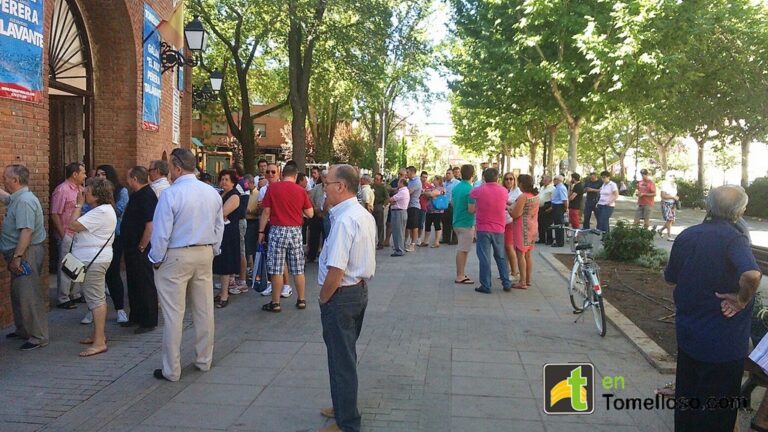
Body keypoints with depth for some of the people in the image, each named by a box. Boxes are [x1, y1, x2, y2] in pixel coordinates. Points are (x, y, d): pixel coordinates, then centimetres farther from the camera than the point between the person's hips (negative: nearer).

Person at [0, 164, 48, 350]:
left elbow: (26, 232, -28)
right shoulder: (17, 198, 12)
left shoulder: (24, 201, -20)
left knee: (29, 296, -8)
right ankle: (22, 330, 31)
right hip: (20, 253, 11)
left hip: (27, 253, -11)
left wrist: (17, 257, -27)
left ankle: (38, 337, -3)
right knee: (18, 293, 19)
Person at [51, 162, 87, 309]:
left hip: (79, 234, 8)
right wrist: (63, 235, -15)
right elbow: (55, 215, -16)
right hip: (67, 235, -8)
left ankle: (75, 295, 27)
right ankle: (63, 299, 9)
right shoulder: (62, 190, -14)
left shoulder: (80, 189, 9)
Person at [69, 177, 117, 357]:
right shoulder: (103, 209, 15)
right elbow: (79, 226, 17)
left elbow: (74, 225, -21)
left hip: (93, 261, -11)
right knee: (97, 298, 18)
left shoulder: (101, 212, -20)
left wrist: (79, 204, -13)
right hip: (94, 259, 11)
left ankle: (99, 342, -7)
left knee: (96, 300, -9)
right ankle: (98, 334, 29)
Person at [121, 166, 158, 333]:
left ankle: (149, 321, 8)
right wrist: (131, 247, 17)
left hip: (141, 250, -10)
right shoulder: (136, 195, 12)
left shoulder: (148, 196, -19)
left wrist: (141, 247, -21)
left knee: (145, 284, -1)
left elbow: (150, 225, -25)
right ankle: (136, 317, 29)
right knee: (133, 283, 17)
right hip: (131, 247, 10)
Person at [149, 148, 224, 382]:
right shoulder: (212, 193, 3)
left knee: (173, 315, 1)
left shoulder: (170, 194, -16)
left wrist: (156, 260, -2)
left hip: (175, 257, -6)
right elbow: (219, 228, 10)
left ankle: (171, 370, 9)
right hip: (205, 254, 6)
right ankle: (204, 360, 27)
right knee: (204, 310, 14)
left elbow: (161, 233, -14)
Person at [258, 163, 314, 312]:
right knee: (298, 269, 10)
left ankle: (275, 303, 6)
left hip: (277, 231, -2)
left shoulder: (273, 188, -4)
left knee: (276, 269, 2)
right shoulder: (301, 191, 0)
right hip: (295, 231, 2)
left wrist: (261, 231, 4)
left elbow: (266, 212, -4)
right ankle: (301, 300, 18)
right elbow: (310, 214, 4)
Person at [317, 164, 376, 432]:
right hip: (360, 290, 10)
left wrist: (323, 299, -11)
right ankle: (344, 408, 39)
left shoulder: (344, 221, -24)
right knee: (347, 355, 23)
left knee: (341, 360, 4)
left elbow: (336, 271, -27)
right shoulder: (365, 216, 7)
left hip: (341, 295, -10)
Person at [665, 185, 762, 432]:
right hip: (723, 342, -6)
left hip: (687, 334, 6)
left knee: (686, 394, 22)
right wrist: (742, 300, -23)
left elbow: (670, 278, 9)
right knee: (717, 411, 10)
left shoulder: (686, 236, -2)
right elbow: (752, 274, -40)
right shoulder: (734, 238, -20)